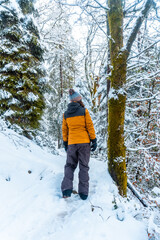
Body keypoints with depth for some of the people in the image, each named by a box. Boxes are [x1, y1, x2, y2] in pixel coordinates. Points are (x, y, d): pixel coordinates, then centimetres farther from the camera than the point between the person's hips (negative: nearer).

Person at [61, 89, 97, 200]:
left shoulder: (66, 114, 6)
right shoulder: (84, 111, -4)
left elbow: (65, 130, 9)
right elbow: (90, 126, -6)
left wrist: (65, 143, 18)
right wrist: (94, 141, 0)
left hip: (72, 143, 2)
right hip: (84, 142, -2)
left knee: (70, 165, 12)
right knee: (84, 166, 7)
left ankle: (67, 188, -5)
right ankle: (83, 192, 7)